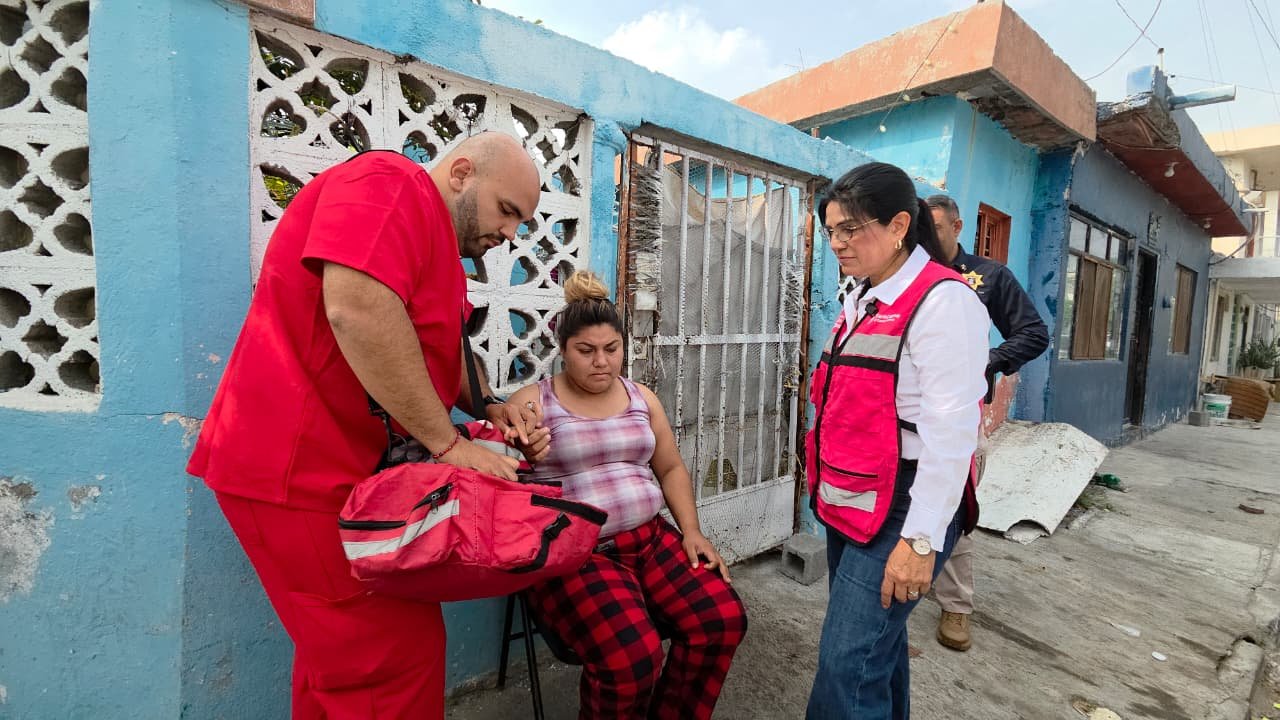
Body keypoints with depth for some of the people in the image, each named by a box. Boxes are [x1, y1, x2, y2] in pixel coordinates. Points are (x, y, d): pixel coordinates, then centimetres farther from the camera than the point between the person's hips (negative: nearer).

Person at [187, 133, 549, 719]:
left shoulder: (439, 240, 19)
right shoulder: (389, 183, -13)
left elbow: (437, 351, 24)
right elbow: (357, 310, -29)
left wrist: (487, 407, 6)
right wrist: (449, 443, -22)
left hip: (341, 467, 10)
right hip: (301, 467, -10)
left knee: (342, 652, 21)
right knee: (397, 656, -4)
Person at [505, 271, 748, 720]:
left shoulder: (642, 398, 12)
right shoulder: (533, 402, -1)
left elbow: (672, 470, 16)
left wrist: (691, 531, 5)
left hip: (651, 539, 5)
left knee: (722, 618, -13)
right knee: (632, 655, -27)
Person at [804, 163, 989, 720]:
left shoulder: (942, 300, -14)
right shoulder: (860, 301, 11)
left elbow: (950, 430, -19)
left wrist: (921, 538, -19)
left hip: (901, 505, -8)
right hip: (849, 500, 8)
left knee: (847, 662, -3)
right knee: (877, 641, 22)